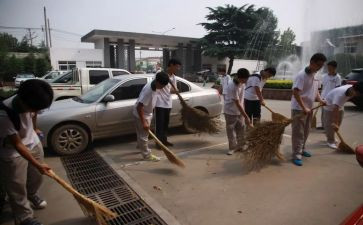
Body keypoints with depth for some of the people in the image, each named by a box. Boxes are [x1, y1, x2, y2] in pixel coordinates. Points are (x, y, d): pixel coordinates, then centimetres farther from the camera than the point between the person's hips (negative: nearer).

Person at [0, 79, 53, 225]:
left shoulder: (30, 102, -20)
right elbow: (17, 144, -27)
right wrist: (37, 164, -23)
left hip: (33, 142, 6)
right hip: (13, 153, -5)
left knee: (37, 176, 21)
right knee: (17, 188, 8)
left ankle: (32, 195, 51)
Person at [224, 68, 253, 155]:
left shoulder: (241, 82, -6)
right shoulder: (232, 87, -30)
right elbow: (237, 104, -29)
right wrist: (246, 117, -27)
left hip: (239, 110, 7)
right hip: (230, 111, -7)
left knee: (240, 129, 13)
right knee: (231, 130, 3)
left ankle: (240, 145, 27)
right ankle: (232, 147, 17)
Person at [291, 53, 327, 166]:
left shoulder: (315, 75, 9)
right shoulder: (301, 75, -18)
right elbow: (295, 93, -25)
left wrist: (320, 100, 2)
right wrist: (303, 108, -26)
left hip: (309, 108, 9)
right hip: (298, 108, -8)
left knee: (306, 131, 18)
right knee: (298, 132, -3)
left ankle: (302, 149, 33)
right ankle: (297, 155, 4)